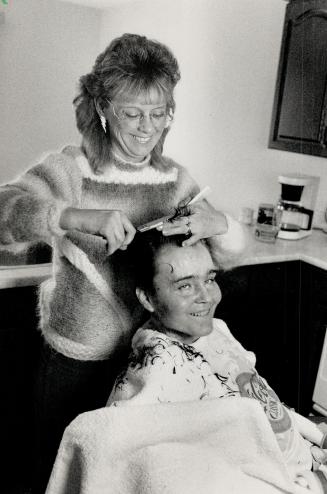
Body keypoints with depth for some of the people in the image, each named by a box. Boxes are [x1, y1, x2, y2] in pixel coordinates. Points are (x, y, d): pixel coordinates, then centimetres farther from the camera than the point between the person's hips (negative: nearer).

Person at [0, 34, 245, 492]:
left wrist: (215, 225, -26)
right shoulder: (69, 168, -14)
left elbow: (234, 248, -4)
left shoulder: (175, 178, -1)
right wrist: (77, 217, -45)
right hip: (75, 362, -3)